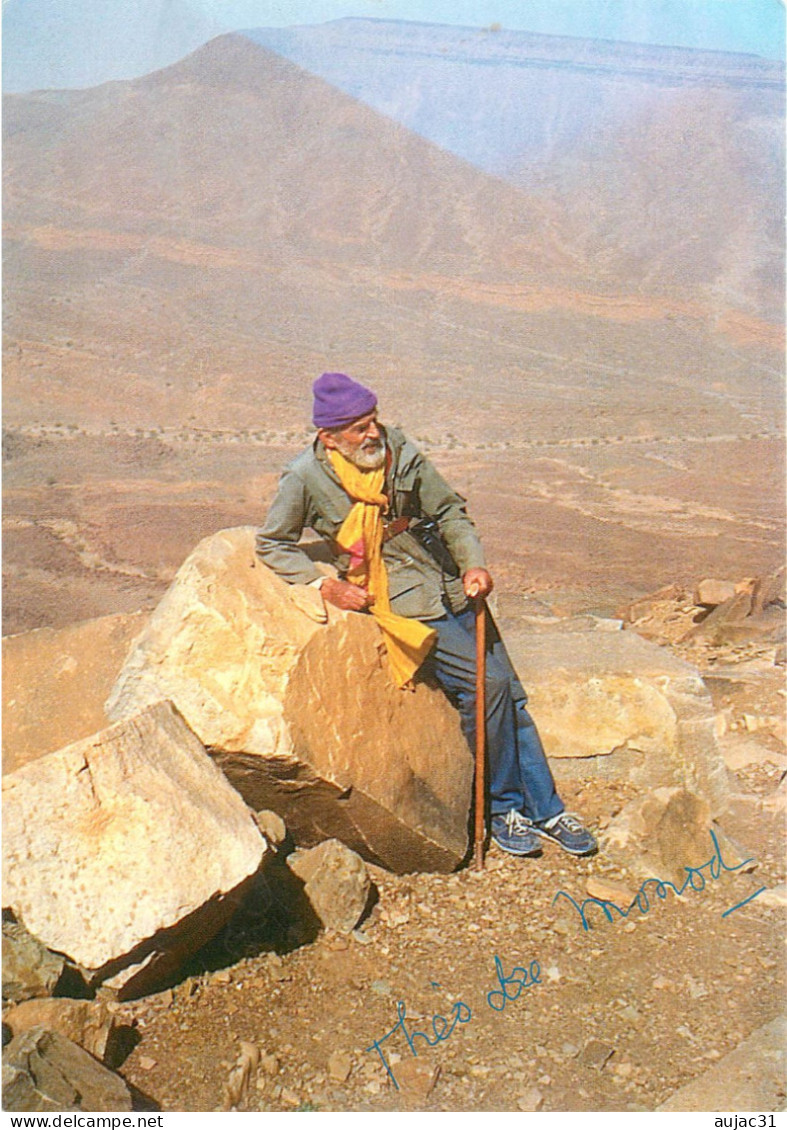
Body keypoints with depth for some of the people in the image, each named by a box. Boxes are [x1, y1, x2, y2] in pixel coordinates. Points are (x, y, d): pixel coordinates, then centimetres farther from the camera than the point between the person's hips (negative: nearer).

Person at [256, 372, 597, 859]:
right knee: (486, 684, -18)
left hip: (453, 589, 5)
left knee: (511, 694, 2)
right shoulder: (306, 479, -9)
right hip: (402, 604, -5)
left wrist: (473, 562, -3)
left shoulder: (399, 450, 1)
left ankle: (546, 809, 16)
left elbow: (449, 510, 11)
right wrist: (326, 584, -9)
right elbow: (273, 545, 3)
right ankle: (503, 809, 0)